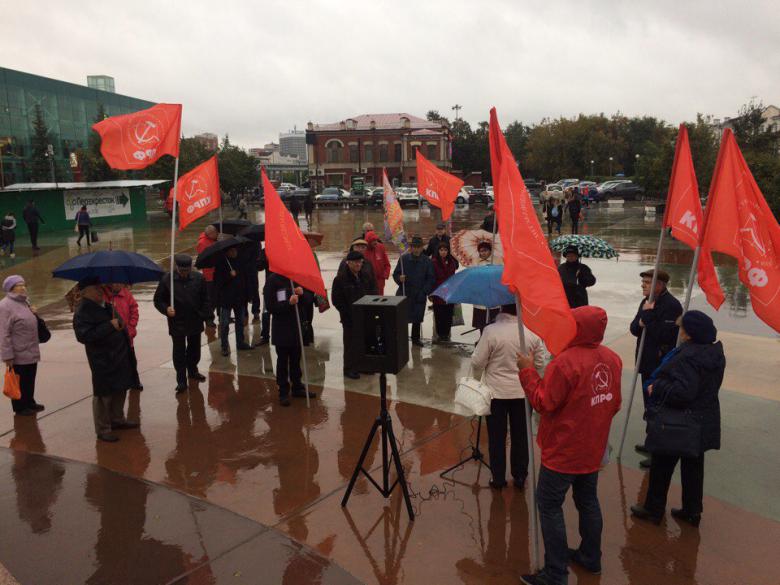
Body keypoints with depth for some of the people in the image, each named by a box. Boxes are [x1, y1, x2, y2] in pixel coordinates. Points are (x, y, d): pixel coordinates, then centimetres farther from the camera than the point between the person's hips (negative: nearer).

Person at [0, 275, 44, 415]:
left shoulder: (24, 302, 10)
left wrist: (34, 314, 4)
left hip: (31, 352, 8)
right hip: (18, 354, -8)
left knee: (30, 380, 19)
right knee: (20, 382, 4)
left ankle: (30, 402, 33)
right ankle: (20, 408, 17)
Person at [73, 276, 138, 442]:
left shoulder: (106, 305, 11)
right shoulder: (83, 312, -17)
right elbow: (84, 335, -29)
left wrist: (120, 325, 10)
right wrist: (110, 326, -28)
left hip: (120, 356, 9)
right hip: (102, 360, -9)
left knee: (120, 389, 19)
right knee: (103, 394, 1)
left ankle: (117, 419, 37)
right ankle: (102, 430, 14)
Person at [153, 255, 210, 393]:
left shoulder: (199, 278, -5)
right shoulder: (167, 279, -10)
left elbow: (205, 299, 4)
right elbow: (158, 300, -3)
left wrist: (203, 315, -2)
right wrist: (166, 309, -21)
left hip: (195, 323, 3)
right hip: (177, 323, -2)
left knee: (194, 349, 19)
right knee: (179, 351, 2)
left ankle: (193, 371, 41)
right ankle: (181, 380, 11)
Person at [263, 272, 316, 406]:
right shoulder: (273, 280, -10)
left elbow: (310, 298, 7)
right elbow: (270, 306, -13)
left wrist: (303, 293, -15)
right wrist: (289, 303, -27)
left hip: (297, 325, 4)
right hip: (281, 328, -4)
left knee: (296, 359, 14)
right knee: (282, 360, 5)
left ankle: (297, 387, 27)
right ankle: (283, 392, 14)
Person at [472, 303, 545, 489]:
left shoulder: (491, 331, -21)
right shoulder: (533, 332, -11)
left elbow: (477, 364, -13)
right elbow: (539, 365, 0)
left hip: (496, 392, -2)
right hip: (523, 392, 2)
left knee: (497, 438, 12)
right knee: (520, 436, 17)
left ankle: (498, 479, 23)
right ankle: (520, 477, 29)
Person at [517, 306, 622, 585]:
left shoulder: (565, 362, -27)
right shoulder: (612, 358, -1)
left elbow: (543, 403, -19)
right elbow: (614, 404, 9)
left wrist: (527, 371, -11)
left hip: (563, 451, -8)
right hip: (594, 448, 8)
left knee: (550, 507, 3)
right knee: (588, 501, 22)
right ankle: (591, 557, 37)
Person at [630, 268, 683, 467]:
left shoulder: (672, 305, -17)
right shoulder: (646, 302, 11)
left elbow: (663, 334, -26)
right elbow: (634, 328, 6)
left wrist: (647, 317, -19)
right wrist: (641, 323, -15)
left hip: (663, 367, -9)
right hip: (647, 363, 9)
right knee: (650, 406, 19)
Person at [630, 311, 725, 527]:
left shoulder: (688, 357, -29)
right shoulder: (715, 353, 1)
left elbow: (682, 391, -35)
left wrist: (656, 387, -21)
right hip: (703, 423, 8)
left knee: (662, 466, 9)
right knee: (693, 466, 19)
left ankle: (654, 509, 22)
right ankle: (692, 511, 31)